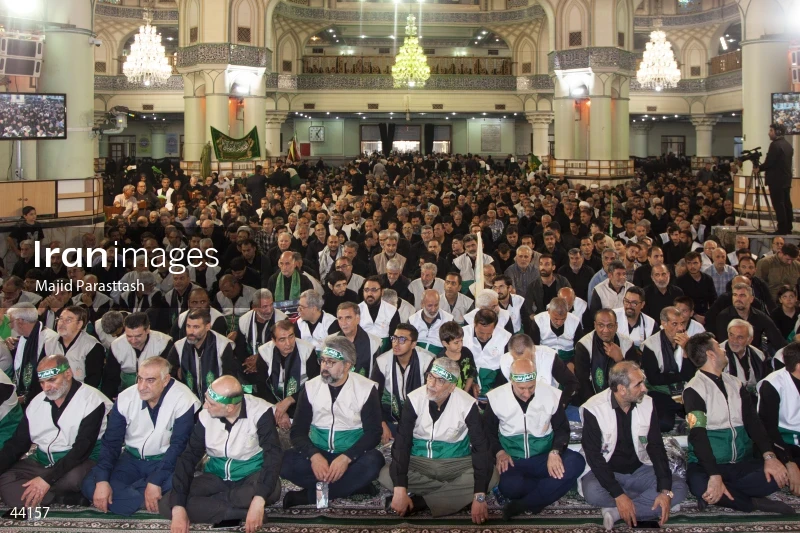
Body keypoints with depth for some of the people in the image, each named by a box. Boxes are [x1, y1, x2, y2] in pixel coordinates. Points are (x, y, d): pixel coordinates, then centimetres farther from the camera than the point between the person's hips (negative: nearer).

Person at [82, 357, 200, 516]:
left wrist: (155, 481, -29)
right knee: (89, 484, -18)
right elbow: (111, 442, -6)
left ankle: (122, 494, -14)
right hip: (131, 459, 3)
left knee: (175, 483, -37)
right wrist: (102, 480, -20)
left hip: (165, 460, -3)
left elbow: (178, 445, -19)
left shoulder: (184, 400, -20)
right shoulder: (125, 398, -9)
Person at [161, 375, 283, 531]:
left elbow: (273, 455, -29)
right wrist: (178, 507, -22)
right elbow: (189, 457, -10)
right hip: (216, 477, 4)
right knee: (166, 504, -19)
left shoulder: (260, 412, -21)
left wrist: (258, 501, -44)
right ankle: (244, 510, -19)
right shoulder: (206, 415, -10)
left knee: (272, 489, -39)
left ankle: (208, 503, -18)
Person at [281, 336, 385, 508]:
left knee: (373, 461, -34)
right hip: (318, 453, 2)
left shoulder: (367, 388, -6)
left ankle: (309, 495, -24)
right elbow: (298, 431, -2)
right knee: (285, 461, -27)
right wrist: (314, 456, -23)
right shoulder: (310, 387, 1)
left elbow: (373, 433, -10)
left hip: (351, 456, -2)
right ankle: (354, 485, -20)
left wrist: (346, 458, -25)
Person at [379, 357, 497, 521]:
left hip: (456, 463, 0)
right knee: (385, 476, -28)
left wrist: (479, 496, -29)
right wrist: (400, 489, -31)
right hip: (419, 462, 0)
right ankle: (454, 494, -19)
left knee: (491, 478, -29)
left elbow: (481, 447, -18)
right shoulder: (414, 400, -13)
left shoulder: (467, 404, -15)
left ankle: (418, 503, -25)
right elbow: (401, 443, -18)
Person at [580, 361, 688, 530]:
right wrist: (619, 495, -30)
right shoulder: (594, 409, -17)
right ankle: (647, 504, -14)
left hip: (639, 470, 5)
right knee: (593, 492, -36)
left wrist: (665, 491, -17)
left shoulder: (647, 404, -3)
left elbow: (656, 447, -4)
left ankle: (616, 513, -25)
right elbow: (594, 456, -20)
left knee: (679, 487, -18)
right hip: (606, 471, -4)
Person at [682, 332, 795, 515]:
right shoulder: (694, 389, -7)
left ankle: (720, 494, -18)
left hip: (743, 463, 5)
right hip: (710, 464, -5)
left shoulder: (735, 383, 13)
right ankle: (756, 502, -18)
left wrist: (769, 456, -13)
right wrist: (715, 476, -28)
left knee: (781, 472, -21)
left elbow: (753, 421, 5)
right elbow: (698, 435, -17)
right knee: (699, 484, -37)